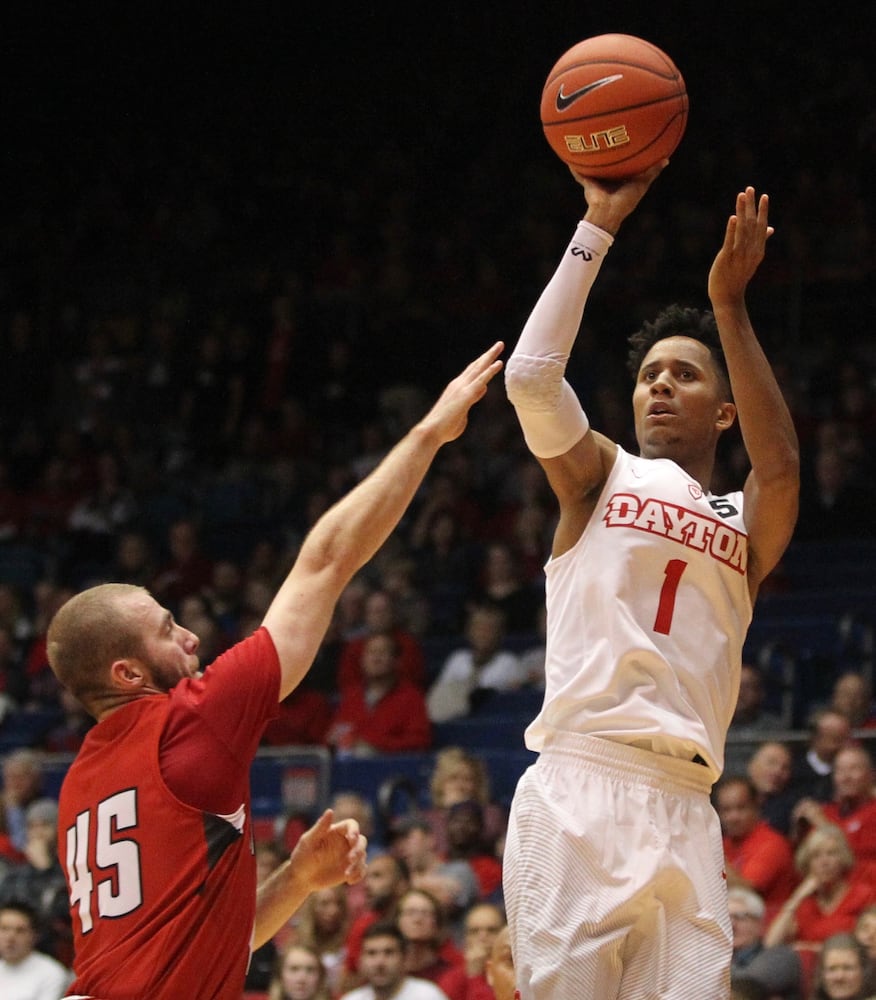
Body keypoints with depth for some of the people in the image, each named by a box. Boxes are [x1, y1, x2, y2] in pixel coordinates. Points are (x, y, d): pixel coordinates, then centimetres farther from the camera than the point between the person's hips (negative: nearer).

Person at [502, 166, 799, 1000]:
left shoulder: (745, 525, 19)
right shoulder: (601, 477, 16)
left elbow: (780, 467, -5)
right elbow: (531, 376, -3)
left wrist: (730, 308, -9)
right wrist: (597, 228, -2)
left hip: (681, 812, 2)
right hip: (575, 789, -2)